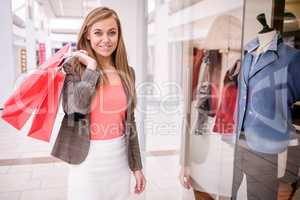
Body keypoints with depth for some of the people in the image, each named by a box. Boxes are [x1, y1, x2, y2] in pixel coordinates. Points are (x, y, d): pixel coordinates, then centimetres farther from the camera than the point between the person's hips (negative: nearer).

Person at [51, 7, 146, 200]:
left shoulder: (127, 72, 3)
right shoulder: (73, 68, -7)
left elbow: (130, 122, 7)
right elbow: (78, 107, -26)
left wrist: (137, 166, 8)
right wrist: (91, 67, -17)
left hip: (120, 159, 4)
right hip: (88, 160, -3)